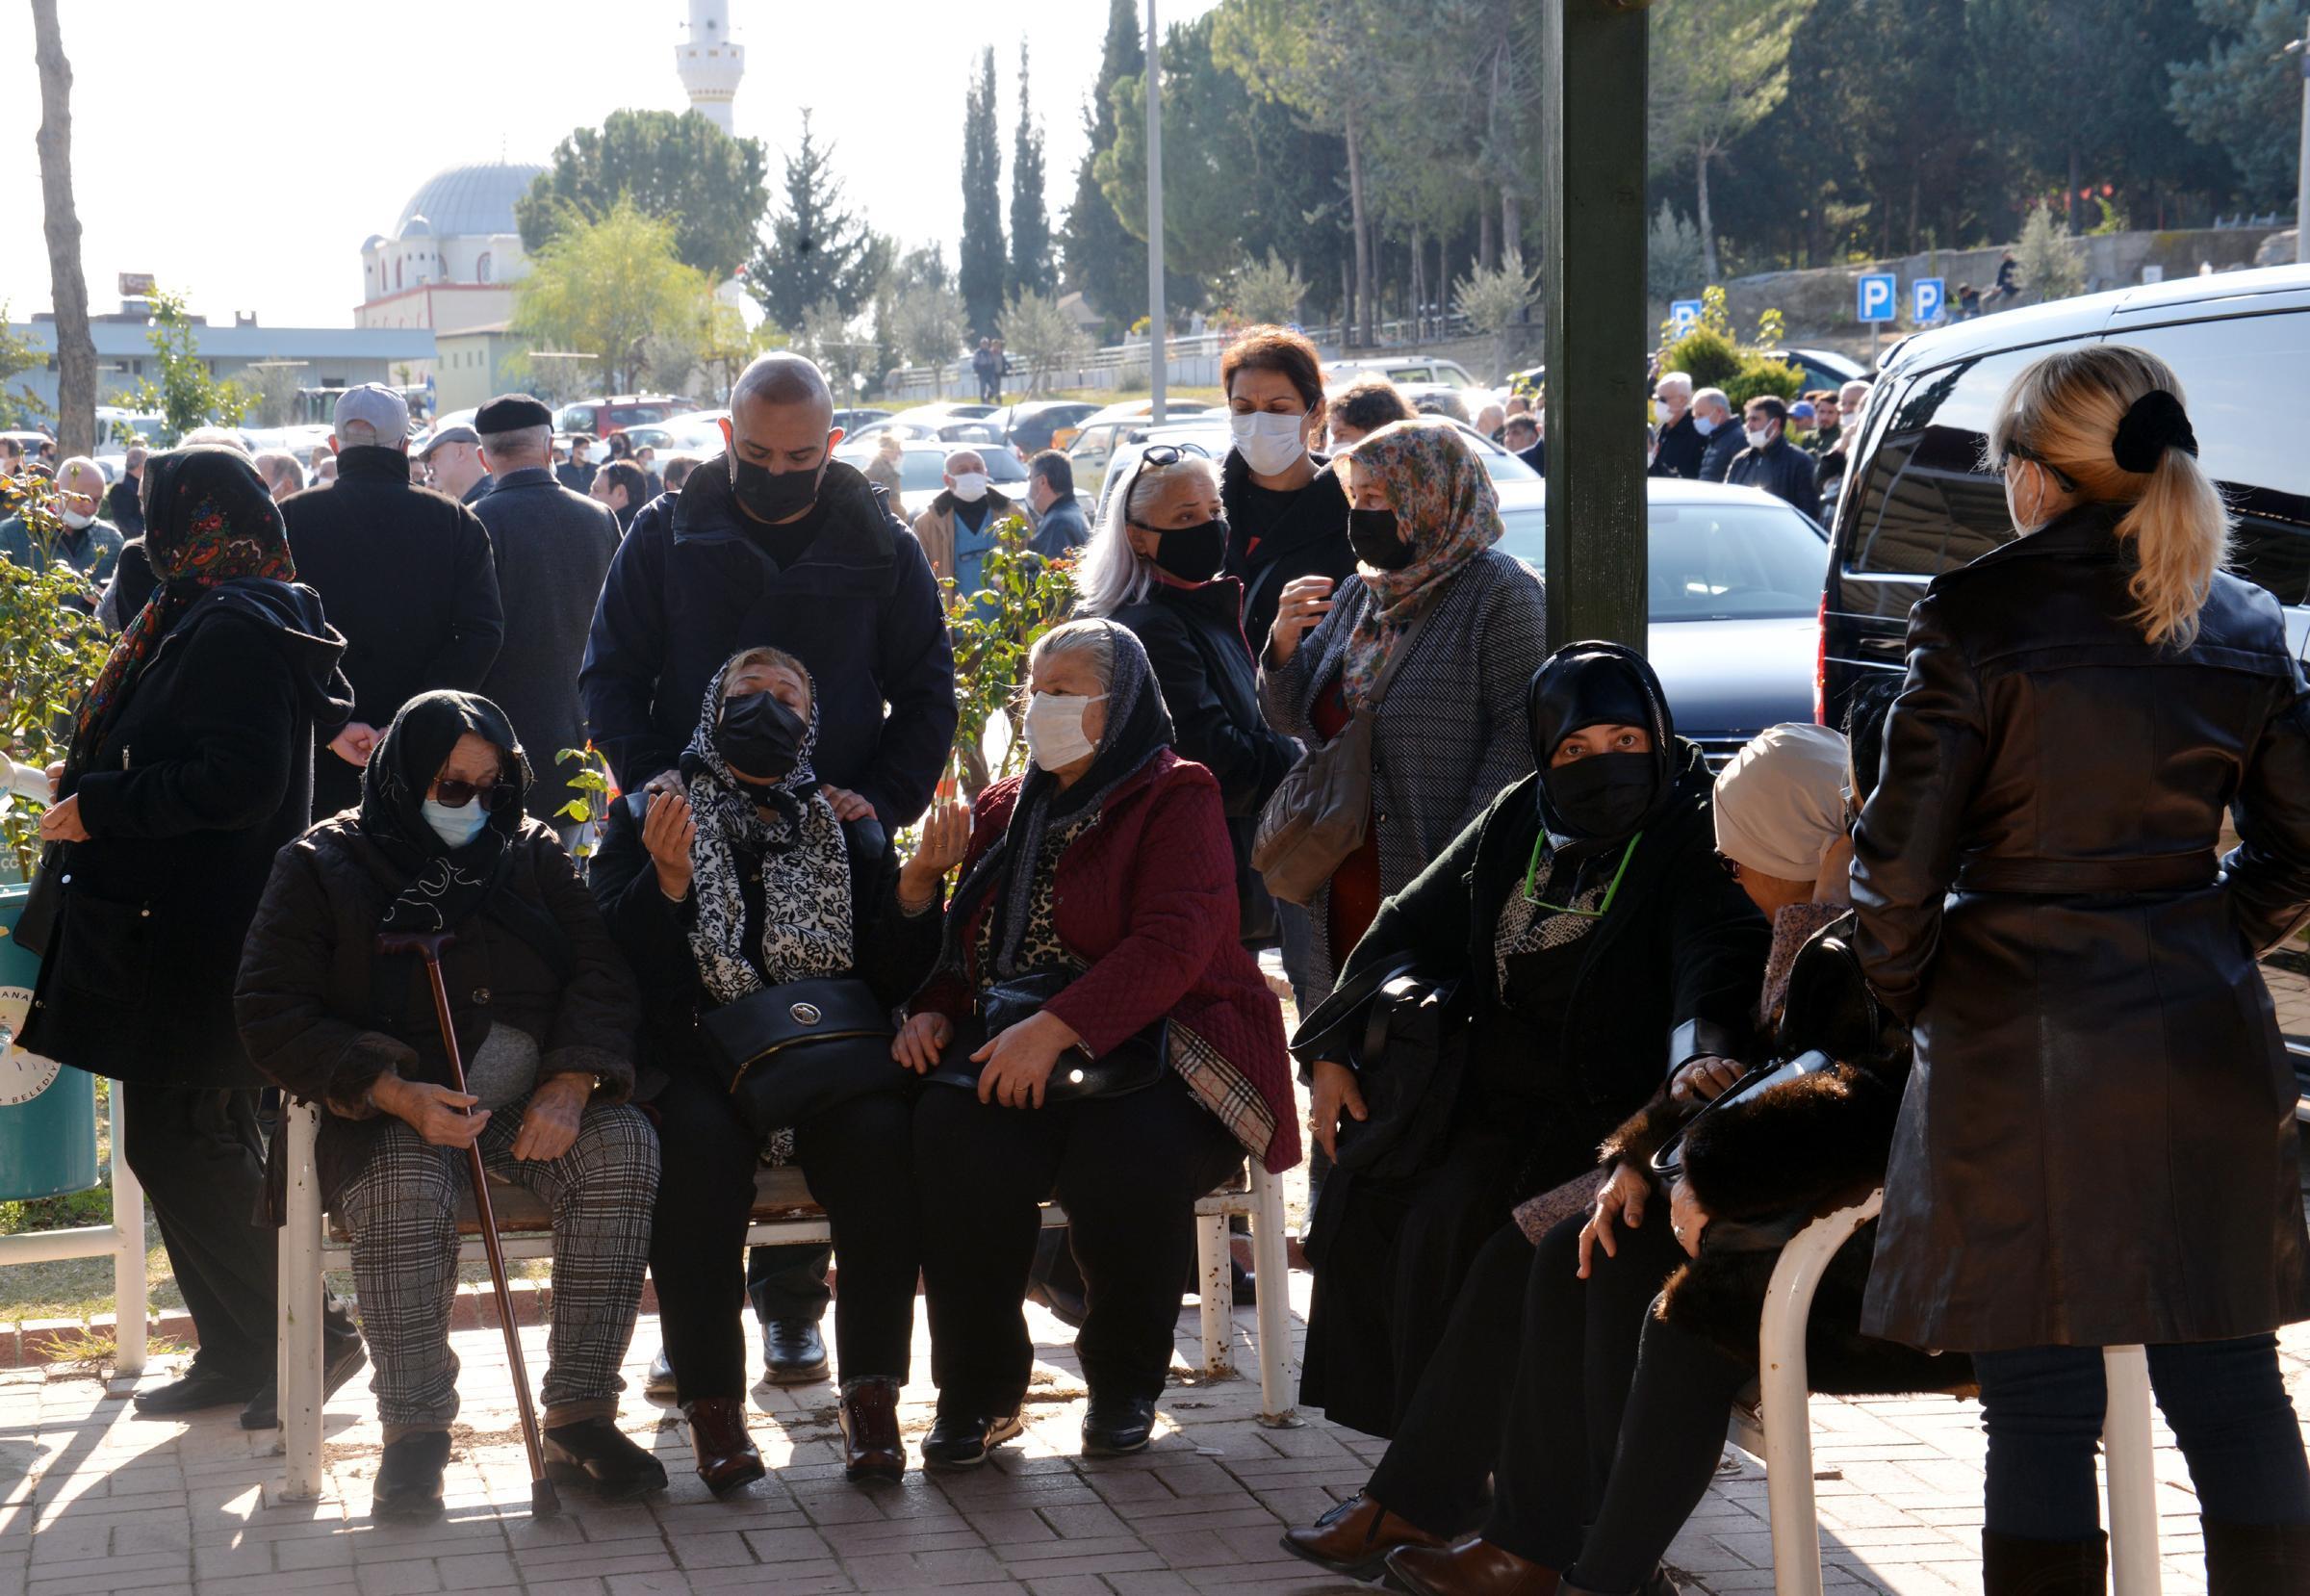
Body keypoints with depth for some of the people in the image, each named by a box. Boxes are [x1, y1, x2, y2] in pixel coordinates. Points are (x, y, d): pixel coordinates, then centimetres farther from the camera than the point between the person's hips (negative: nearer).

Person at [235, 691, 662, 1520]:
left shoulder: (531, 851, 13)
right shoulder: (322, 866, 3)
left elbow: (602, 971, 5)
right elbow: (271, 1015, -5)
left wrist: (572, 1081, -16)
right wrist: (395, 1094, -19)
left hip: (536, 1095, 3)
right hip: (392, 1105, -3)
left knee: (624, 1147, -27)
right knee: (402, 1189, -36)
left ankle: (579, 1418, -25)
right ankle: (414, 1433, -23)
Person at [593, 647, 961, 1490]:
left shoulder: (846, 829, 22)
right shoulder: (649, 818, 16)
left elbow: (895, 978, 10)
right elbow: (620, 963, 0)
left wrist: (918, 883, -7)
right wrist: (669, 878, -18)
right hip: (698, 1058, -1)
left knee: (880, 1137, -31)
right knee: (701, 1146, -35)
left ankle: (871, 1398, -25)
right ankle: (712, 1406, -27)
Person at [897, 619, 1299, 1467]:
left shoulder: (1176, 798, 0)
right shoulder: (1003, 809, 21)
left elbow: (1173, 942, -15)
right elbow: (961, 940, 23)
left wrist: (1057, 1028, -27)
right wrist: (934, 1010, -1)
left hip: (1158, 1048, -4)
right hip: (1016, 1057, 4)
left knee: (1126, 1158, -36)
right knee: (955, 1131, -29)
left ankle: (1125, 1384, -8)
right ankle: (979, 1391, -18)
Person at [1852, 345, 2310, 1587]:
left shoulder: (1980, 619, -8)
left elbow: (1899, 857, -8)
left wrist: (1905, 994, 7)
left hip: (2019, 1045, -4)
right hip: (2205, 1043, 5)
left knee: (2041, 1407, 1)